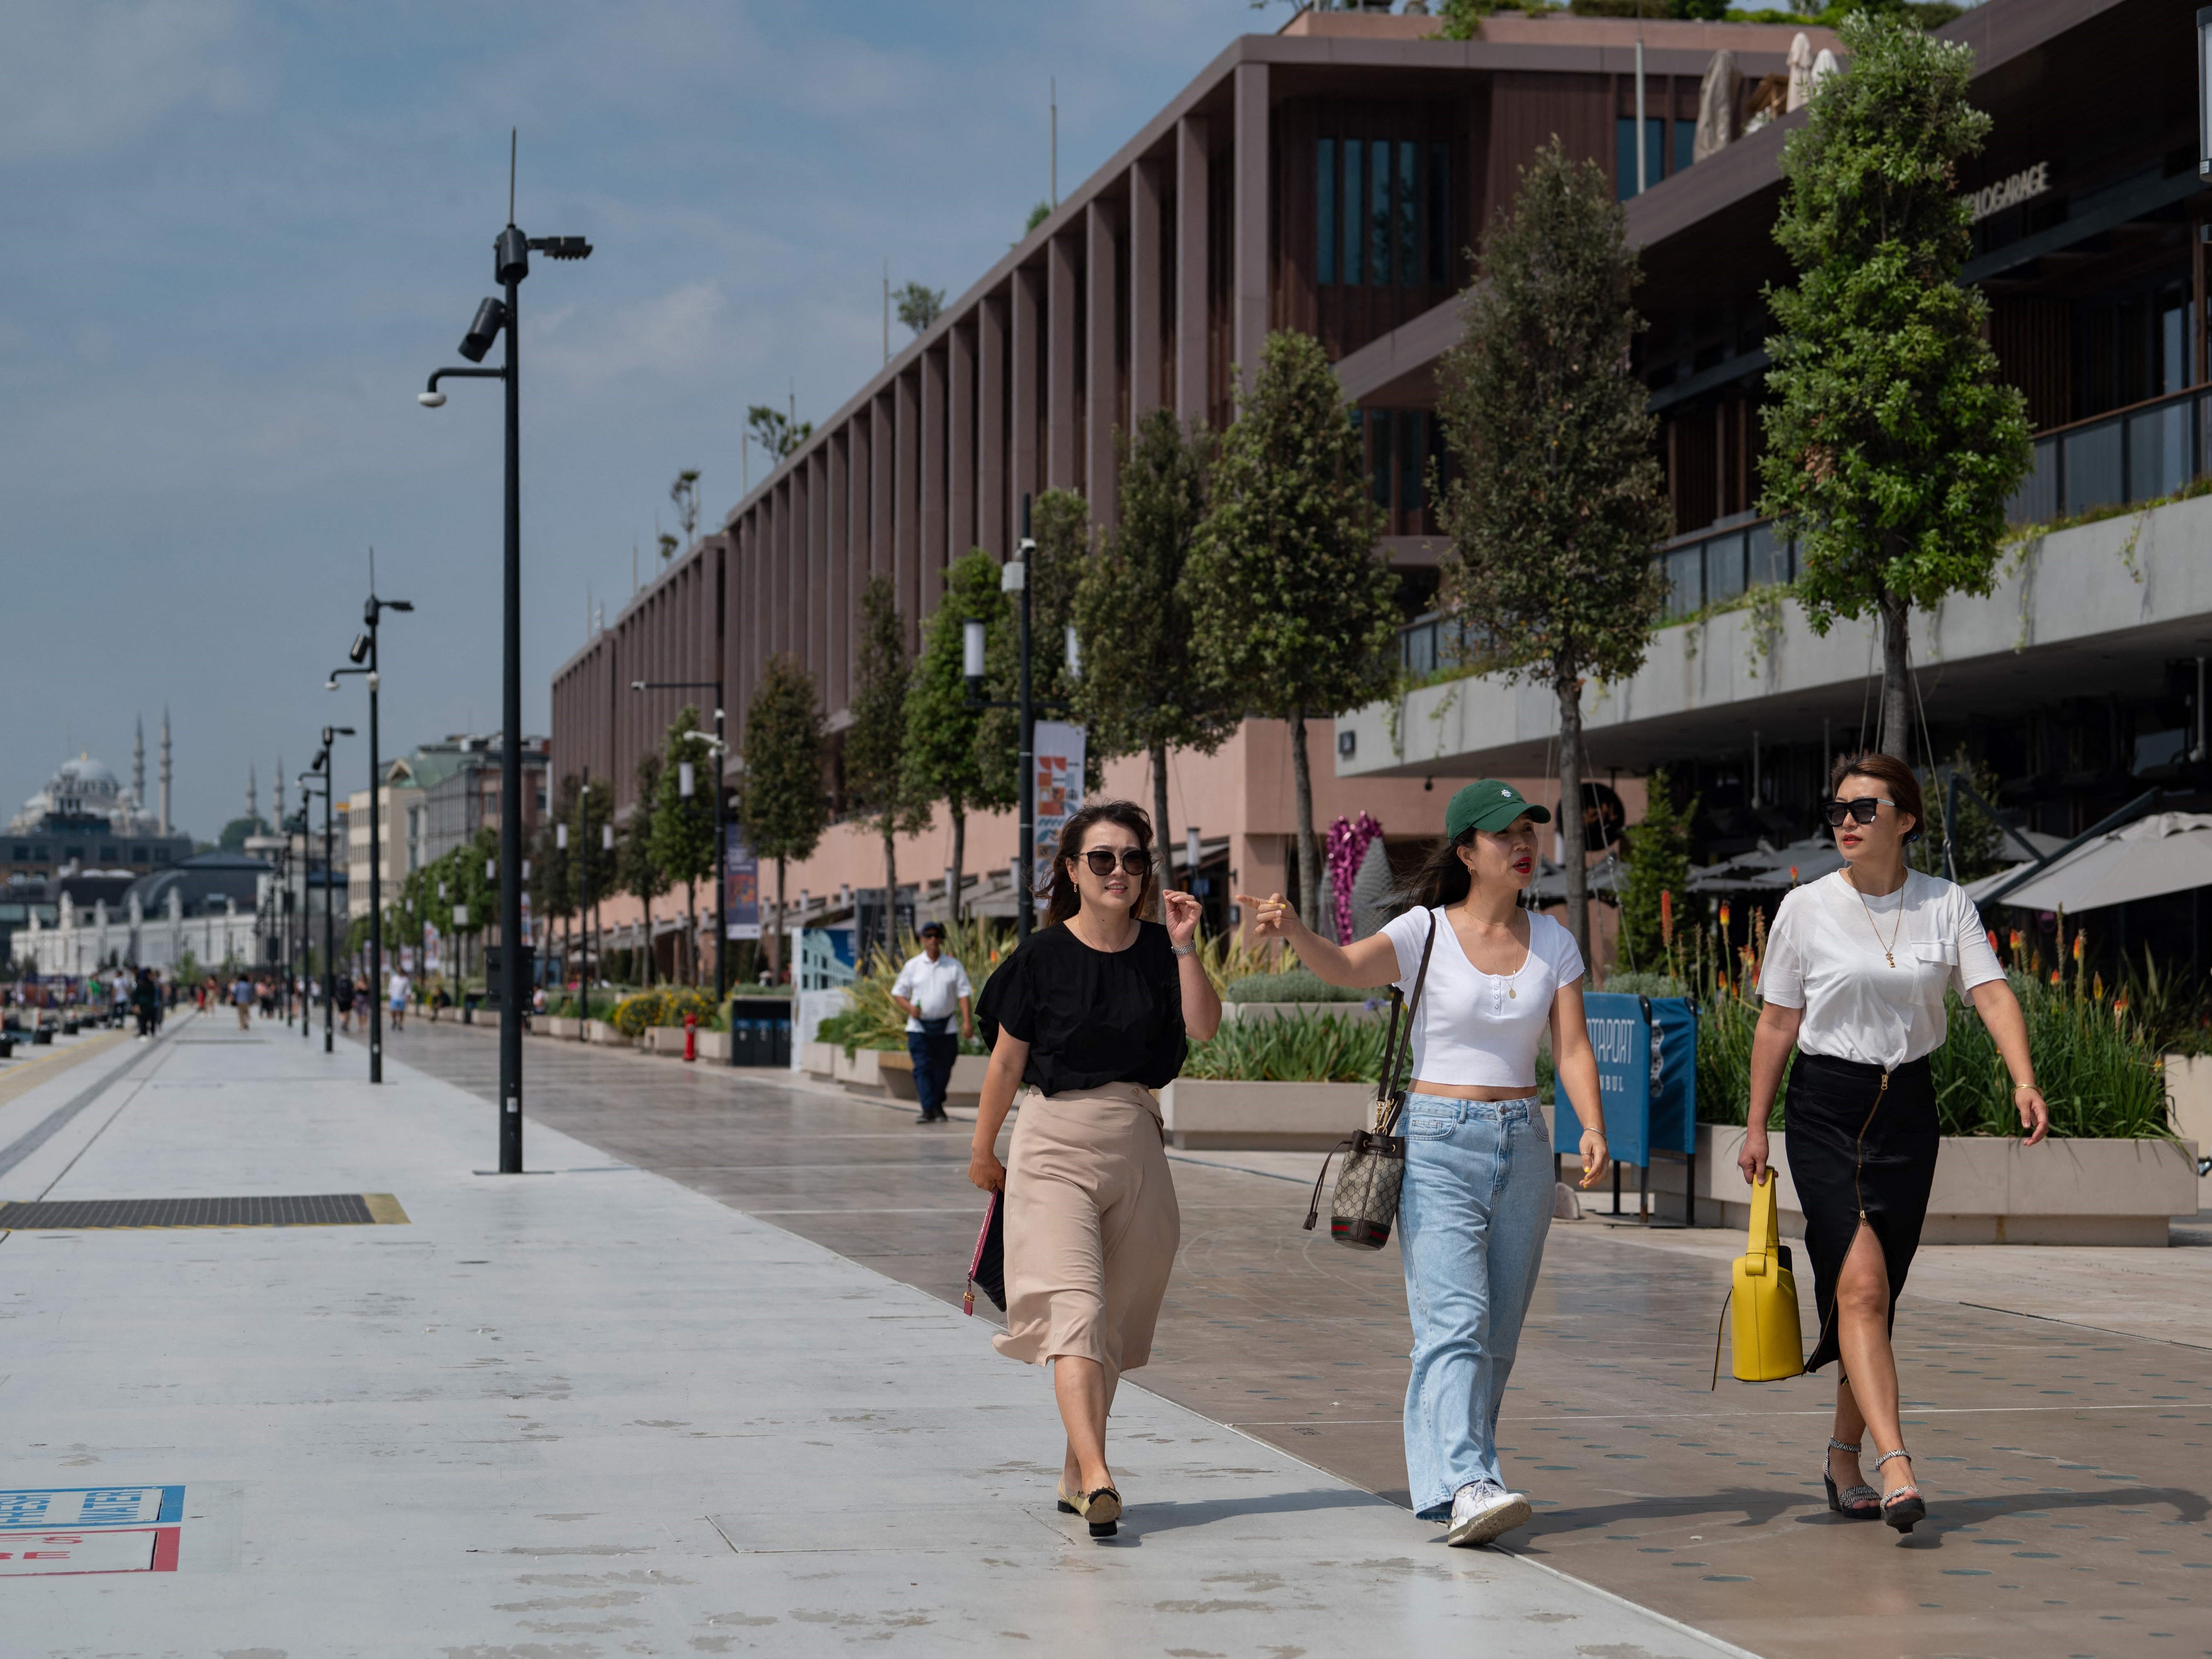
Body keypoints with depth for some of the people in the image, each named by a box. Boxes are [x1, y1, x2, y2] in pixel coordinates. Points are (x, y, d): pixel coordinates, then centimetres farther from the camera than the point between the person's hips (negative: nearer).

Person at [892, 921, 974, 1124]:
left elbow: (964, 993, 2)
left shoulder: (954, 966, 6)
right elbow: (898, 992, 10)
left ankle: (937, 1107, 21)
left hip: (946, 1027, 1)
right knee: (923, 1068, -12)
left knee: (943, 1069, 4)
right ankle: (930, 1109, -16)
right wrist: (909, 1008, -11)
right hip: (919, 1026, 0)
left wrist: (967, 1021, -9)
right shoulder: (913, 966, 7)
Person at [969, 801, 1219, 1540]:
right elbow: (1007, 1062, 3)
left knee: (1116, 1322, 9)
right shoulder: (1043, 956, -5)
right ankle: (1097, 1478, -30)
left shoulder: (1159, 948, 4)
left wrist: (1185, 949, -20)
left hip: (1136, 1145, 4)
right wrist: (984, 1152, 9)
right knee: (1075, 1309, -18)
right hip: (1055, 1145, -4)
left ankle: (1074, 1476, 22)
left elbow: (1204, 1028, -10)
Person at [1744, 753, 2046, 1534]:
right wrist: (1756, 1129, 3)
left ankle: (1844, 1459, 23)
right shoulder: (1807, 908, -2)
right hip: (1825, 1109, -2)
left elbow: (1992, 994, -8)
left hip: (1908, 1110, 3)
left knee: (1878, 1295, 7)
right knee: (1861, 1283, -17)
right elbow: (1777, 1023, 4)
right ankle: (1894, 1464, -26)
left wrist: (2024, 1080, -25)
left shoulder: (1946, 905, 2)